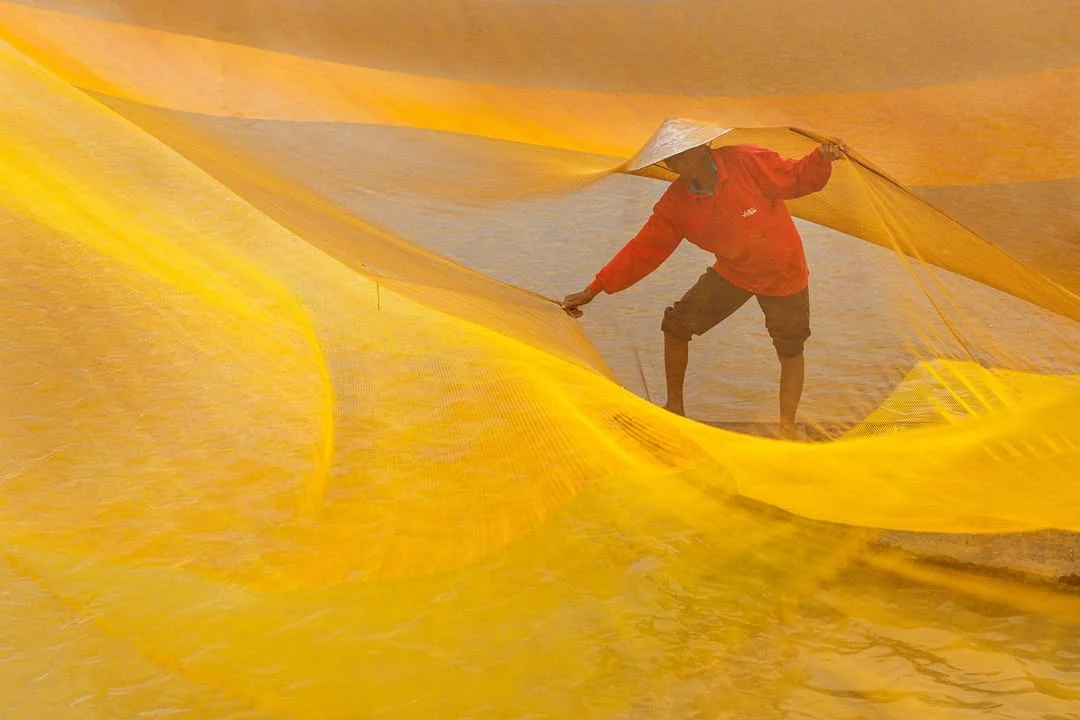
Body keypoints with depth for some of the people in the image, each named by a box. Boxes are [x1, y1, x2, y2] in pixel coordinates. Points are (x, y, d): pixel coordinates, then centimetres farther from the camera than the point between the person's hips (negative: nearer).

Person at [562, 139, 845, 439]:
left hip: (783, 272, -3)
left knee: (790, 354, 6)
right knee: (676, 326, -3)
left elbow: (797, 179, -16)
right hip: (732, 272, 3)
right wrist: (594, 290, -18)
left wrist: (821, 158, -38)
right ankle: (674, 408, 18)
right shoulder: (675, 203, -17)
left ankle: (786, 430, 25)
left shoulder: (747, 161, -28)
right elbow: (643, 249, -14)